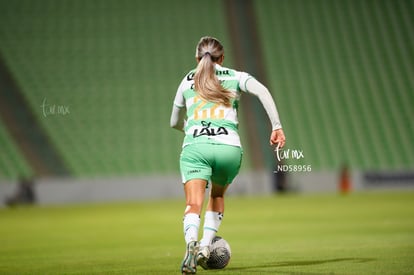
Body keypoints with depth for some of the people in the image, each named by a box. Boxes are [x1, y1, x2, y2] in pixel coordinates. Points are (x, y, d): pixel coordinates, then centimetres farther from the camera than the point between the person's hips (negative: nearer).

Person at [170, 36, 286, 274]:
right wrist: (277, 126, -5)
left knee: (194, 205, -10)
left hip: (195, 146, -1)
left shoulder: (187, 81, 22)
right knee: (218, 195, 26)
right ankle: (205, 247, 12)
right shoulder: (235, 77, 17)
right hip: (229, 147, 1)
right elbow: (262, 91, -3)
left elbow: (175, 123, 34)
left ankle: (191, 242, -40)